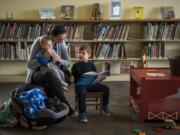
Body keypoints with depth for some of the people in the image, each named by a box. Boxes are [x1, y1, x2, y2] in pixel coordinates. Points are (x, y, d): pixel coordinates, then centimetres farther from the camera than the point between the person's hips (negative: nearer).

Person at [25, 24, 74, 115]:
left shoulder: (62, 44, -1)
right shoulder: (39, 41, -13)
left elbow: (68, 63, 3)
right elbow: (30, 64, -12)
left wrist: (59, 60, -19)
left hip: (52, 74, 3)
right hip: (37, 74, -3)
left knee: (50, 85, -36)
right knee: (49, 73, -39)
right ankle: (66, 106, -40)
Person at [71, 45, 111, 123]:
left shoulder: (91, 65, 15)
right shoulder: (76, 65, 6)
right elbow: (74, 77, 4)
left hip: (91, 83, 4)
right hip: (80, 84, -4)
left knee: (106, 88, -10)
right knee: (82, 93, -38)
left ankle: (105, 107, 13)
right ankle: (82, 113, -23)